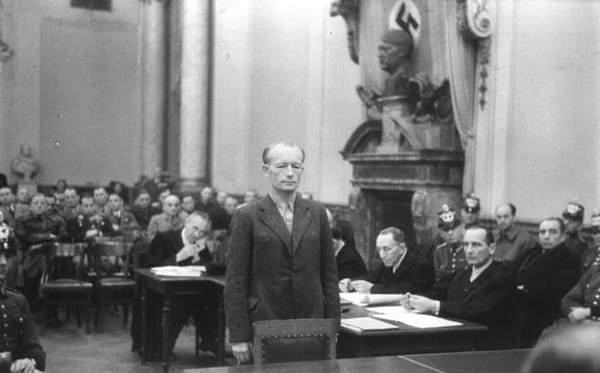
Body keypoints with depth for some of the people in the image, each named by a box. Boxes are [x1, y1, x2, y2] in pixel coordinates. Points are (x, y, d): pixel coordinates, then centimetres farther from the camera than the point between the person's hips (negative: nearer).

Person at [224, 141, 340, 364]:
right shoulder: (246, 217, -2)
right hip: (264, 325, -2)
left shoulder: (317, 213, 7)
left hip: (312, 323, 3)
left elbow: (329, 272, 9)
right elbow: (236, 281, -4)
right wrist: (239, 337, -8)